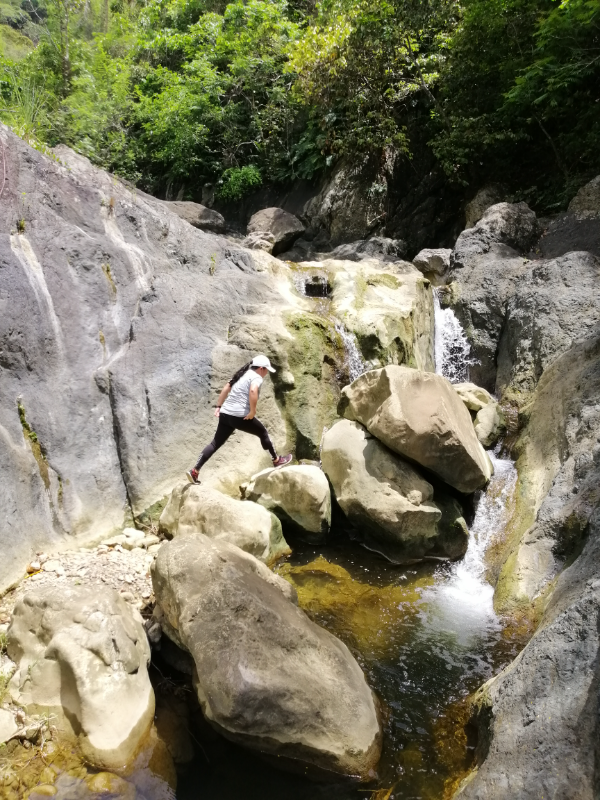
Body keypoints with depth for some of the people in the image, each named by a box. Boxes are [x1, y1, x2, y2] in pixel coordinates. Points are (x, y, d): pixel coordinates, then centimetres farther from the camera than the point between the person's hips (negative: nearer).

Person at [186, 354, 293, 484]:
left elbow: (225, 389, 22)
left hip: (225, 414, 8)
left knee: (216, 443, 10)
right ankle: (276, 460, 28)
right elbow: (253, 391, -27)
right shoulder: (256, 377, -6)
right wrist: (252, 411, -21)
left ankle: (194, 471, 4)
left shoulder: (242, 374, 21)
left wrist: (218, 406, 21)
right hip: (240, 416, -8)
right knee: (263, 433, 14)